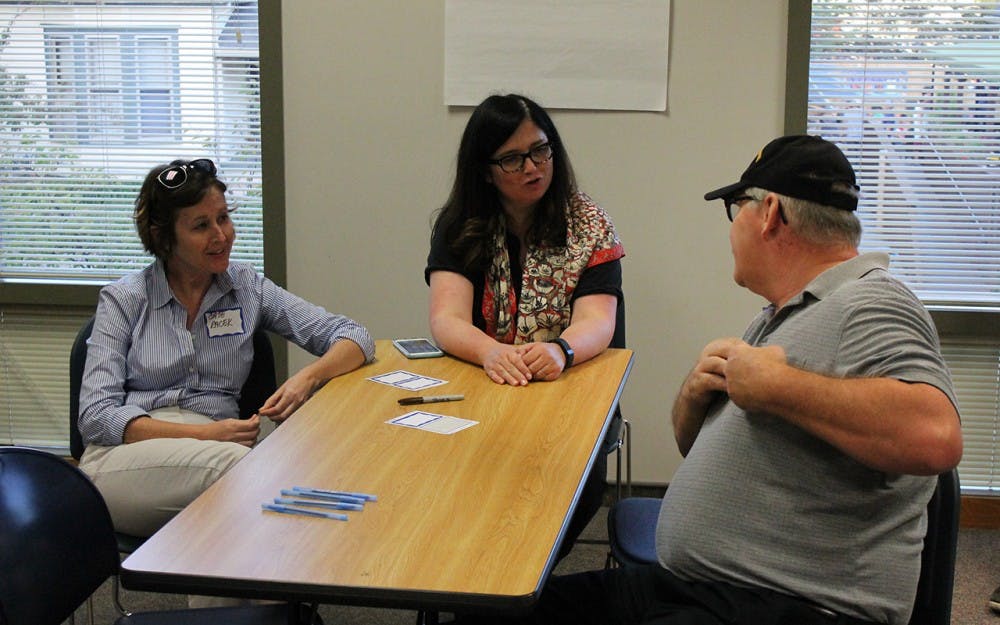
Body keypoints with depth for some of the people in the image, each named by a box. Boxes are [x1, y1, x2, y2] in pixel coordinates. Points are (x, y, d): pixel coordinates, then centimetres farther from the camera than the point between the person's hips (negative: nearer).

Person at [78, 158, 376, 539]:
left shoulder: (247, 288, 14)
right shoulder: (123, 300, 8)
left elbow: (354, 338, 12)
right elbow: (96, 415, -3)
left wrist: (307, 378, -11)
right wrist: (204, 433, -15)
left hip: (213, 457, 3)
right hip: (125, 459, -2)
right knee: (240, 462, -35)